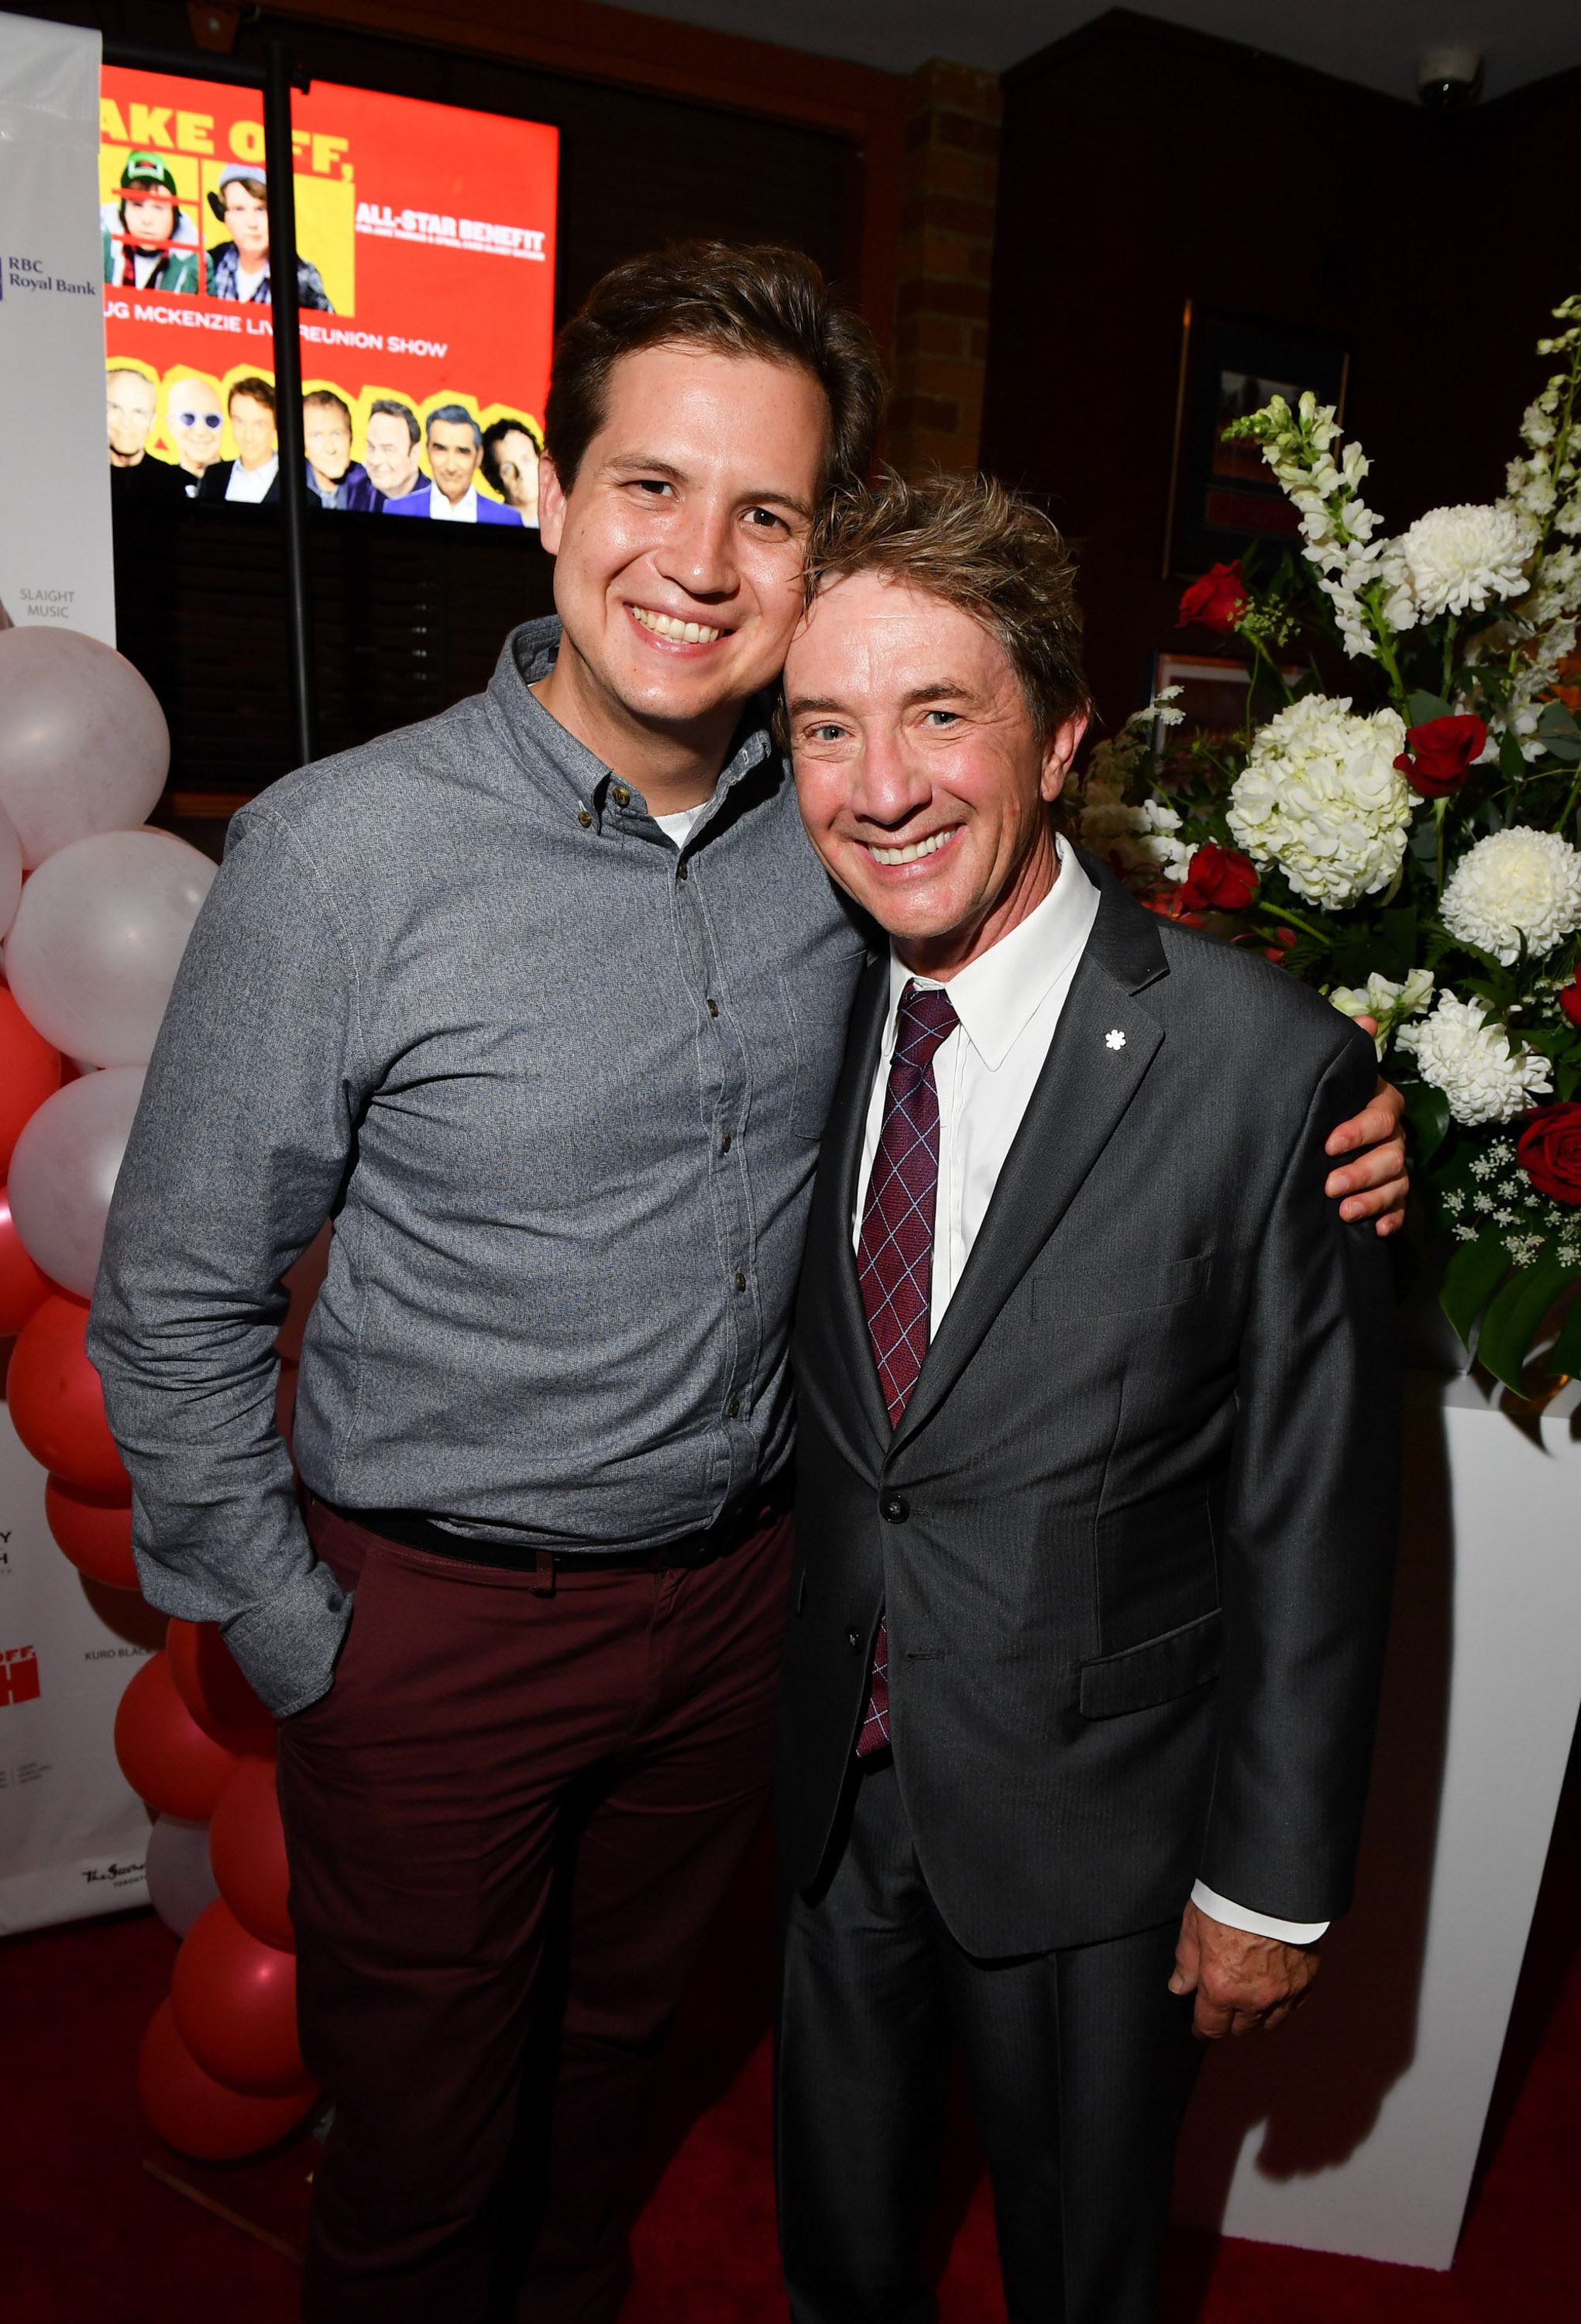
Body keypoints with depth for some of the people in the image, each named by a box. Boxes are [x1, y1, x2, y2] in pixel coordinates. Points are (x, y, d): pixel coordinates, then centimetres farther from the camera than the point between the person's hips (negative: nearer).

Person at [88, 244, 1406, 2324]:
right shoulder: (340, 850, -19)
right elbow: (176, 1308, -11)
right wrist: (301, 1658, -8)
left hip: (740, 1589, 4)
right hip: (435, 1622, -3)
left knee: (609, 2052, 29)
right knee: (422, 2152, 20)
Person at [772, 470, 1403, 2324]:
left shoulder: (1267, 1068, -22)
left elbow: (1318, 1522, -14)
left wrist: (1275, 1882, -7)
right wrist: (777, 1716, 10)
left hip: (1091, 1824, -3)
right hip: (835, 1783, 4)